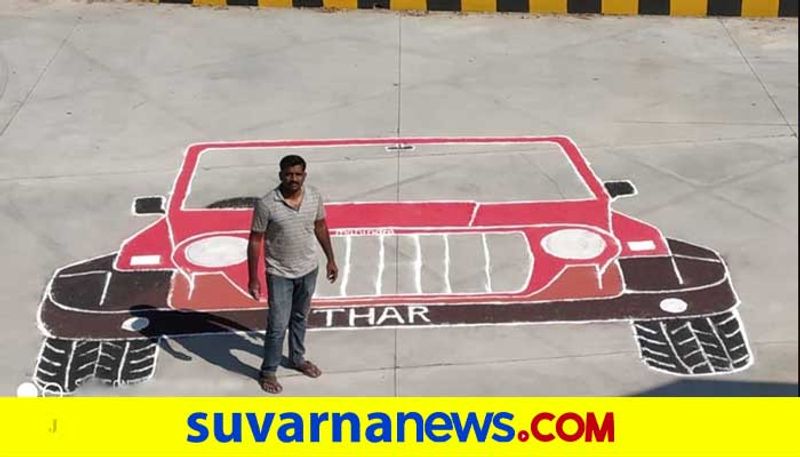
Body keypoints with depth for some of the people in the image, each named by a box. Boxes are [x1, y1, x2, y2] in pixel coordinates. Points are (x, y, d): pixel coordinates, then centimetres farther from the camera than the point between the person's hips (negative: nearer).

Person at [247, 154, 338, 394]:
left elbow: (321, 228, 7)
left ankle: (297, 359, 43)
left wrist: (330, 259, 12)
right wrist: (253, 278, -13)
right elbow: (255, 240, -14)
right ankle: (268, 372, 19)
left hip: (308, 270, 4)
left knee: (300, 318, 22)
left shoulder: (314, 196, -10)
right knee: (278, 325, 1)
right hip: (280, 274, -4)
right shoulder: (266, 204, -22)